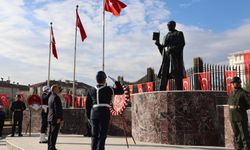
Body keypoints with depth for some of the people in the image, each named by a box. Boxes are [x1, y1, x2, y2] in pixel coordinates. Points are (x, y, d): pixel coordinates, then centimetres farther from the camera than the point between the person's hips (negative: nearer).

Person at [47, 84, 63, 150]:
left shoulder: (51, 97, 16)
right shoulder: (56, 97, -15)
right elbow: (57, 108, -21)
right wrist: (58, 117, -21)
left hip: (50, 118, 10)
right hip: (55, 118, -10)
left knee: (51, 133, 14)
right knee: (54, 133, -6)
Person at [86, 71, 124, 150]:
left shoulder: (91, 90, 9)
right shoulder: (108, 89, -2)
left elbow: (88, 104, 11)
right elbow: (121, 91, 7)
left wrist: (89, 116, 18)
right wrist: (117, 82, 19)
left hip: (94, 114, 4)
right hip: (104, 113, -4)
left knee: (94, 135, 12)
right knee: (102, 135, 0)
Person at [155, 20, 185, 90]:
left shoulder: (179, 33, 11)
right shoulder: (166, 36, 27)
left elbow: (182, 43, -4)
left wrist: (173, 49, -18)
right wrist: (158, 44, 2)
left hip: (176, 55, -5)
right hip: (167, 56, 5)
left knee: (177, 74, -12)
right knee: (164, 74, -6)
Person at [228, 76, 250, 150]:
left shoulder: (243, 93, -7)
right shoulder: (231, 93, 14)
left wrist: (242, 108, -7)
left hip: (241, 117, -7)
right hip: (232, 117, 7)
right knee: (236, 134, 12)